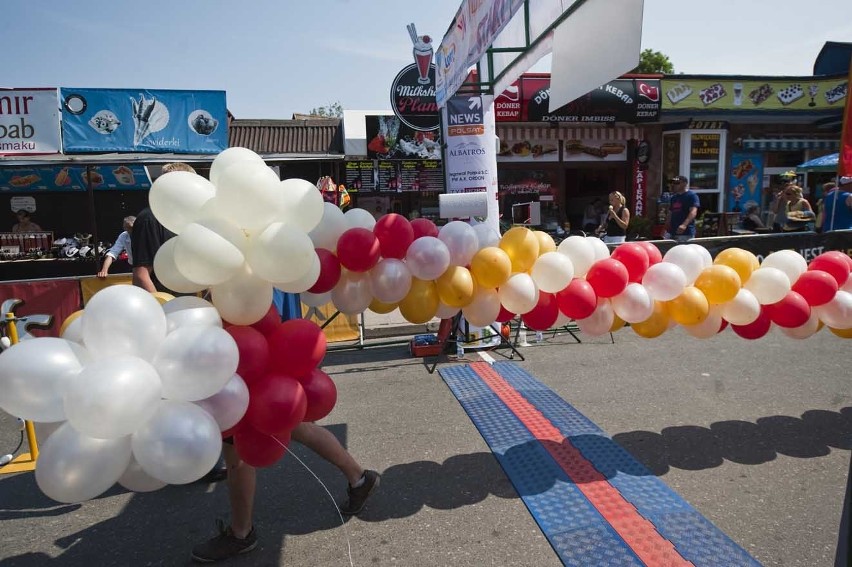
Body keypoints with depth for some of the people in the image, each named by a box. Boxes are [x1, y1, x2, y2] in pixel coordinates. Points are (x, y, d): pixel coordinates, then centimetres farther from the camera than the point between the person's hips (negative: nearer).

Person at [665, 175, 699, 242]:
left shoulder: (692, 195, -5)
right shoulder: (674, 197, 19)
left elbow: (693, 212, -18)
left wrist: (684, 225, -34)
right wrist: (666, 228, 15)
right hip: (672, 232, 7)